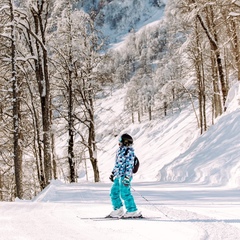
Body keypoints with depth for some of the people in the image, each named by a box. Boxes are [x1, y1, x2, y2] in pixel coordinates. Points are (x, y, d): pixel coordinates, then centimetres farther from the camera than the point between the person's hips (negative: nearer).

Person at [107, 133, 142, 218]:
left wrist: (127, 178, -23)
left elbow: (129, 166, -18)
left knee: (125, 194, -8)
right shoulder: (120, 150, 14)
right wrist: (112, 174, 25)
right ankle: (118, 210, 19)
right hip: (118, 176, 9)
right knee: (114, 192, 10)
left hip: (124, 176, -9)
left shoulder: (129, 152, -13)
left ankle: (133, 211, 0)